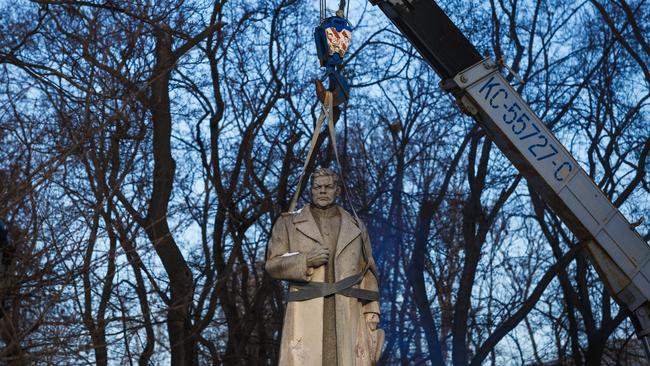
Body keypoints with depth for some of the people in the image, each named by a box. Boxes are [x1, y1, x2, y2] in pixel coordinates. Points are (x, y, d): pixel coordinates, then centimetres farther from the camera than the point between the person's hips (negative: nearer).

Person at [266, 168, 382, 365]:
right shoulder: (289, 223, 6)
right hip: (306, 316, -2)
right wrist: (306, 260, -15)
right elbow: (273, 265, 3)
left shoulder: (355, 227, 12)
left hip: (347, 316, 2)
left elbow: (367, 273, 12)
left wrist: (372, 314, 2)